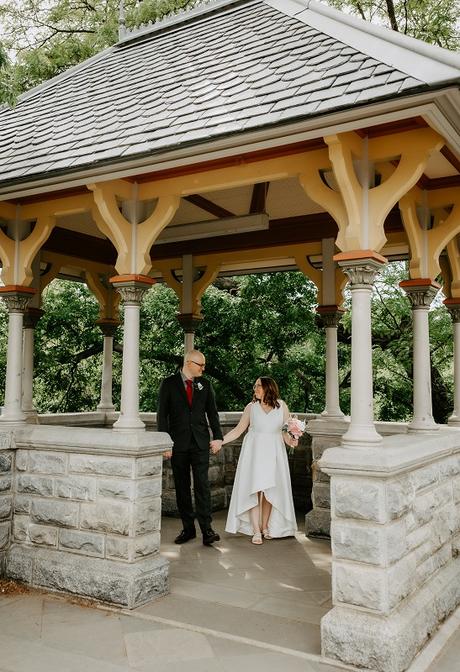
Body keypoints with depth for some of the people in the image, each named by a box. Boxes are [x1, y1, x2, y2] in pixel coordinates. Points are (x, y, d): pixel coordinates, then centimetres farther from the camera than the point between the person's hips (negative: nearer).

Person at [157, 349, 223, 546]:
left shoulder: (205, 384, 8)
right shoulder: (169, 384, 0)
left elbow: (212, 412, 11)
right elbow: (162, 415, -2)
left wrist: (217, 437, 2)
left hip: (200, 442, 1)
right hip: (178, 443, -1)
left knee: (202, 484, -7)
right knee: (182, 487, 6)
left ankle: (206, 529, -6)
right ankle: (188, 528, 15)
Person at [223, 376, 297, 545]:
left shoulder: (281, 406, 3)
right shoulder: (251, 407, 3)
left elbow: (285, 430, 5)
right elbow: (238, 430, 5)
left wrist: (290, 440, -16)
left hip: (273, 454, 0)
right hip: (254, 453, 0)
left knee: (270, 492, 1)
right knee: (254, 491, -5)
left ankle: (265, 527, 17)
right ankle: (256, 531, 1)